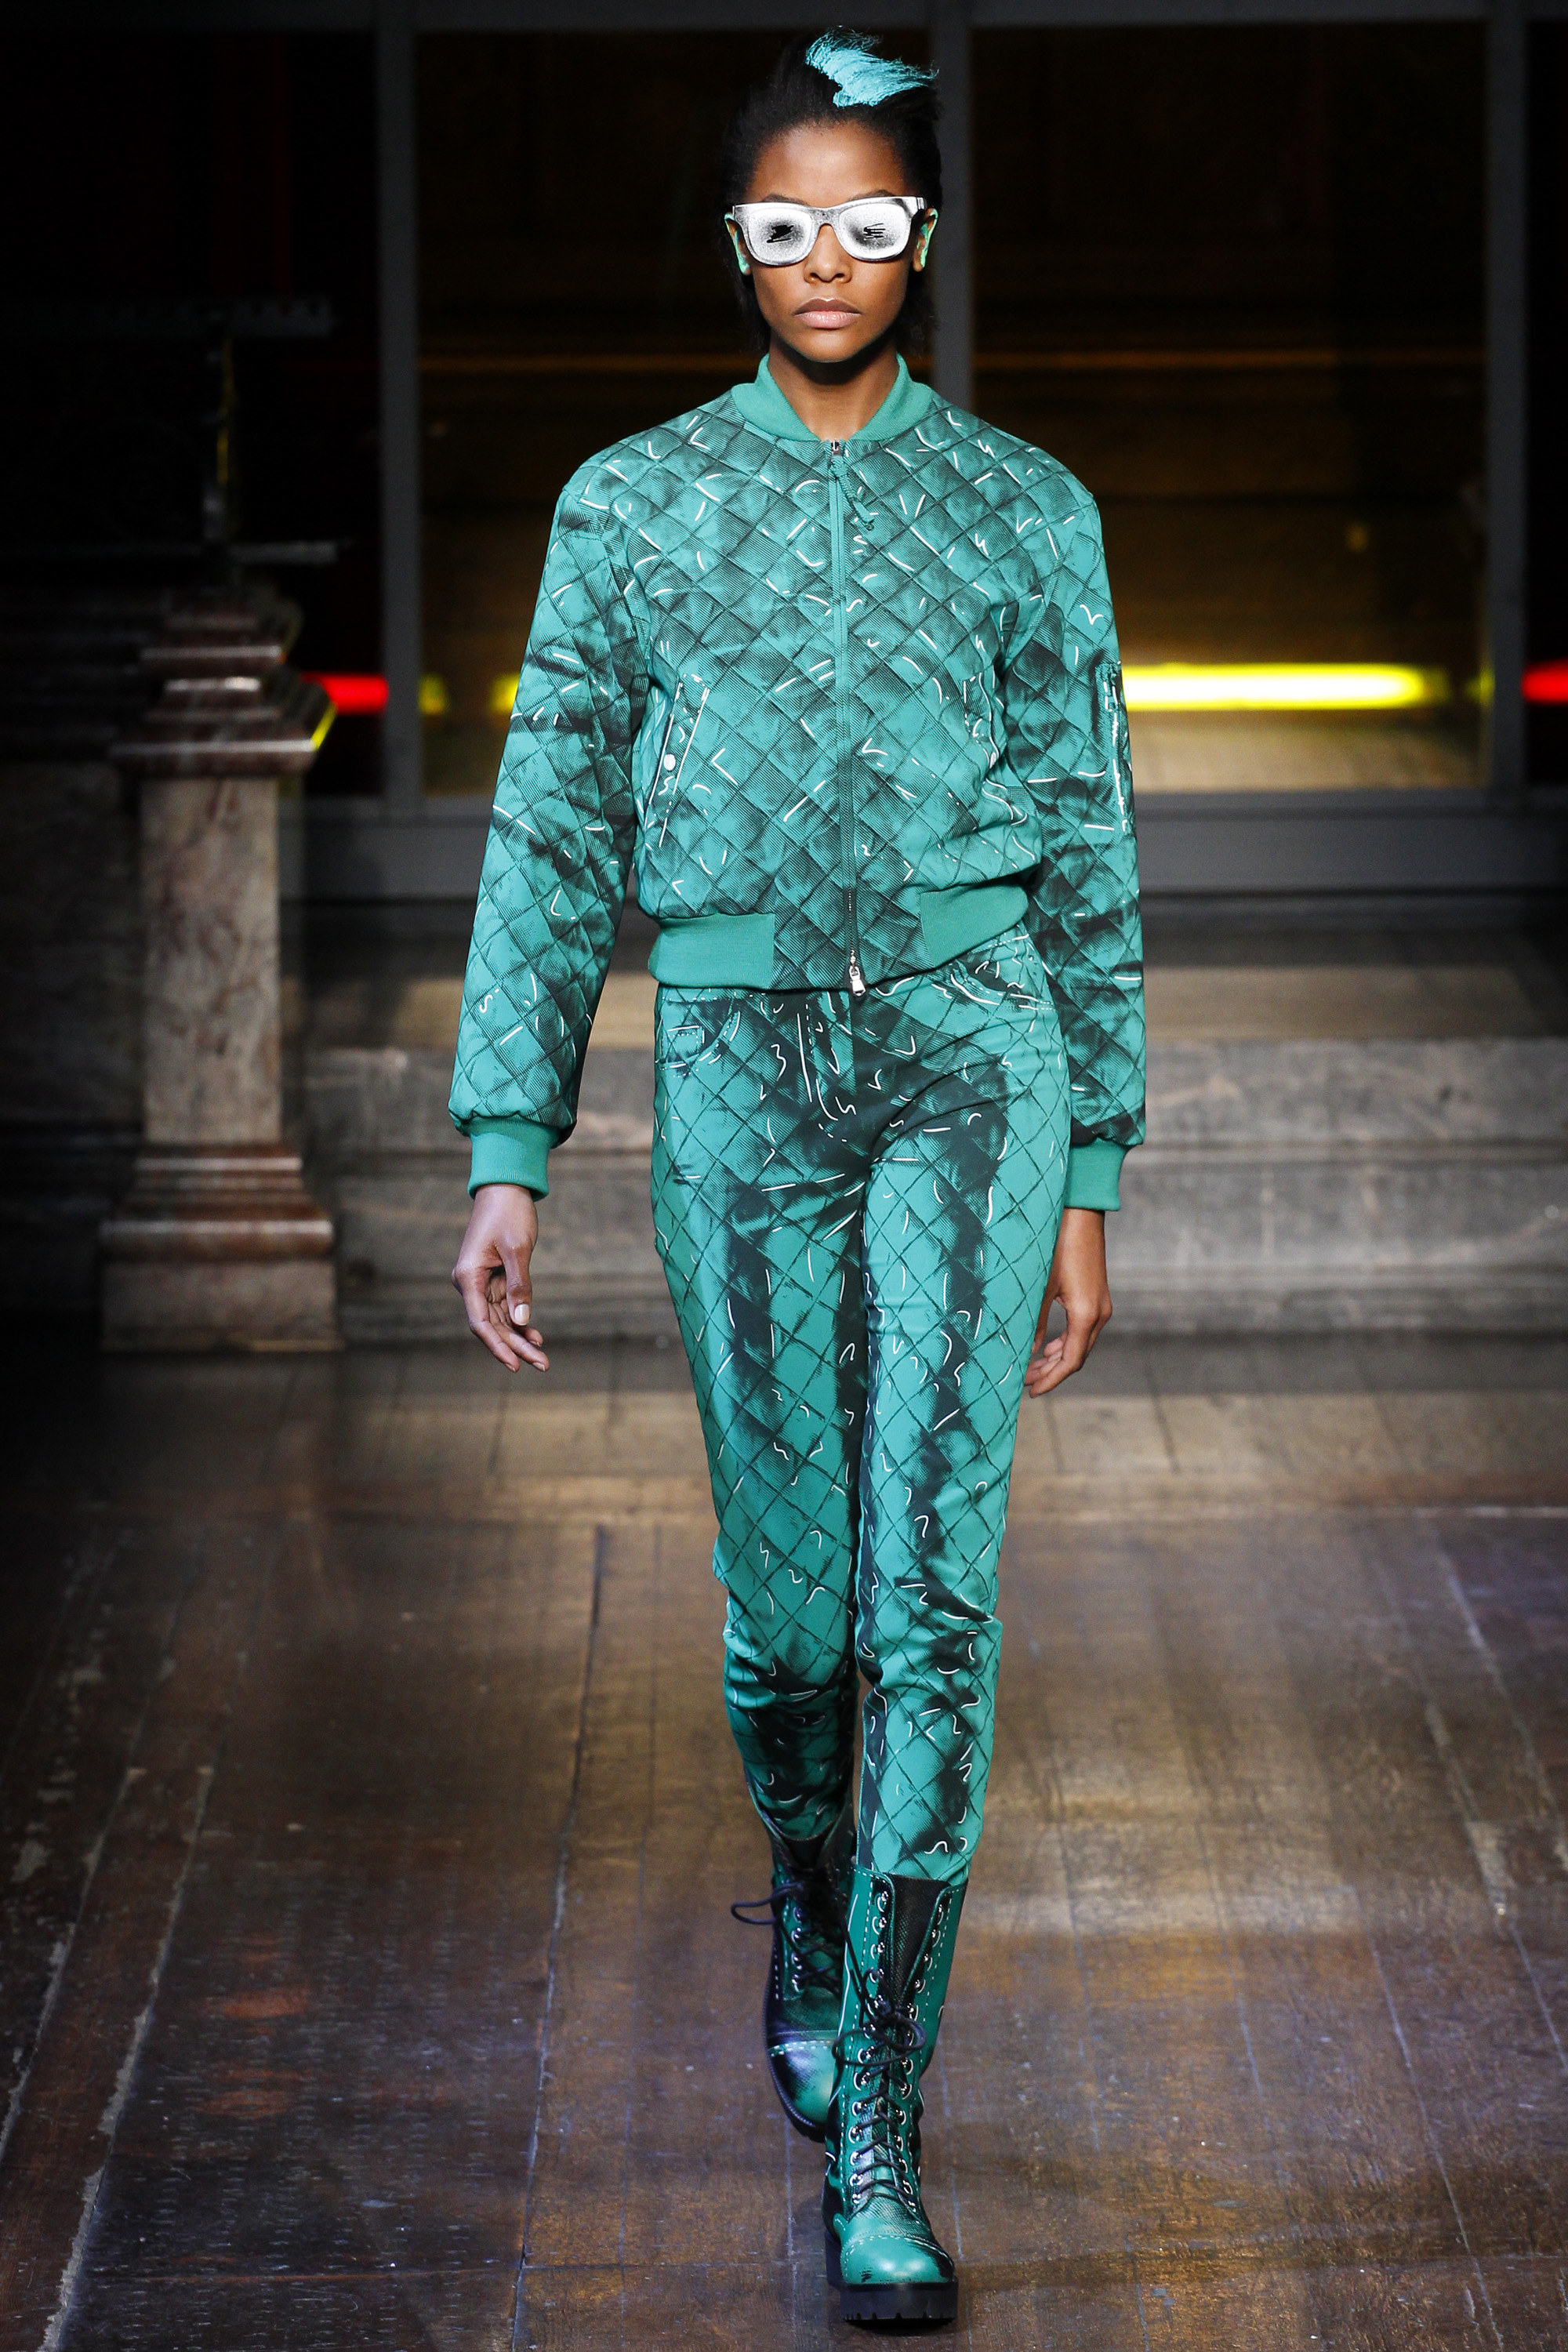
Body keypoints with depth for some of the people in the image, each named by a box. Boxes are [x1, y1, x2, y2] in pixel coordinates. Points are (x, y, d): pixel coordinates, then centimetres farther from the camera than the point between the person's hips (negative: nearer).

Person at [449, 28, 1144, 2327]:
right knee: (785, 1596, 7)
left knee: (933, 1581, -13)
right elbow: (551, 838, 7)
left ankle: (878, 2138, -12)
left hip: (971, 1043, -1)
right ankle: (813, 1905, 41)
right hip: (740, 1065, 1)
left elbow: (1088, 856, 9)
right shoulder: (633, 503, 7)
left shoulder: (1025, 509, 7)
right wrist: (508, 1155, 0)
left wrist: (1090, 1180, 7)